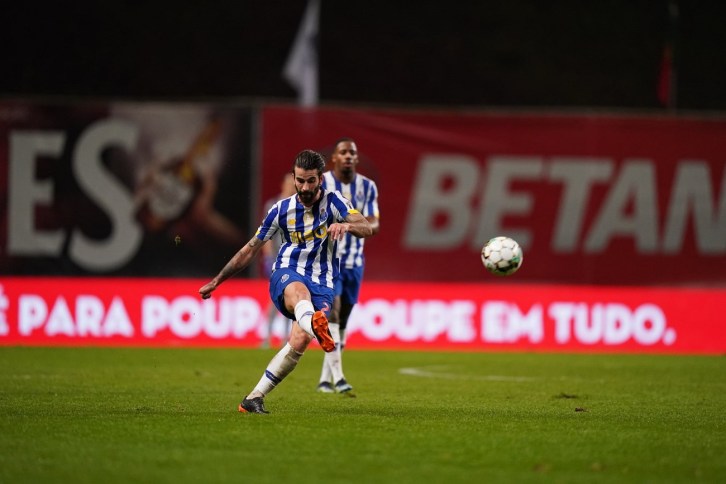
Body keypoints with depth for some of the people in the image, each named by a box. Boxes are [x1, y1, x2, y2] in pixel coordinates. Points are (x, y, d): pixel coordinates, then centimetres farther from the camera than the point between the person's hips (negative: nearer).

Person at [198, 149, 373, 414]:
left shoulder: (333, 202, 3)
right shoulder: (282, 210, 7)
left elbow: (367, 228, -12)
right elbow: (250, 249, 18)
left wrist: (347, 225, -36)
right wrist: (217, 281, 20)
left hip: (322, 284, 1)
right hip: (286, 275, -1)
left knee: (299, 341, -24)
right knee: (299, 290, -41)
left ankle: (254, 398, -13)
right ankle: (316, 326, -79)